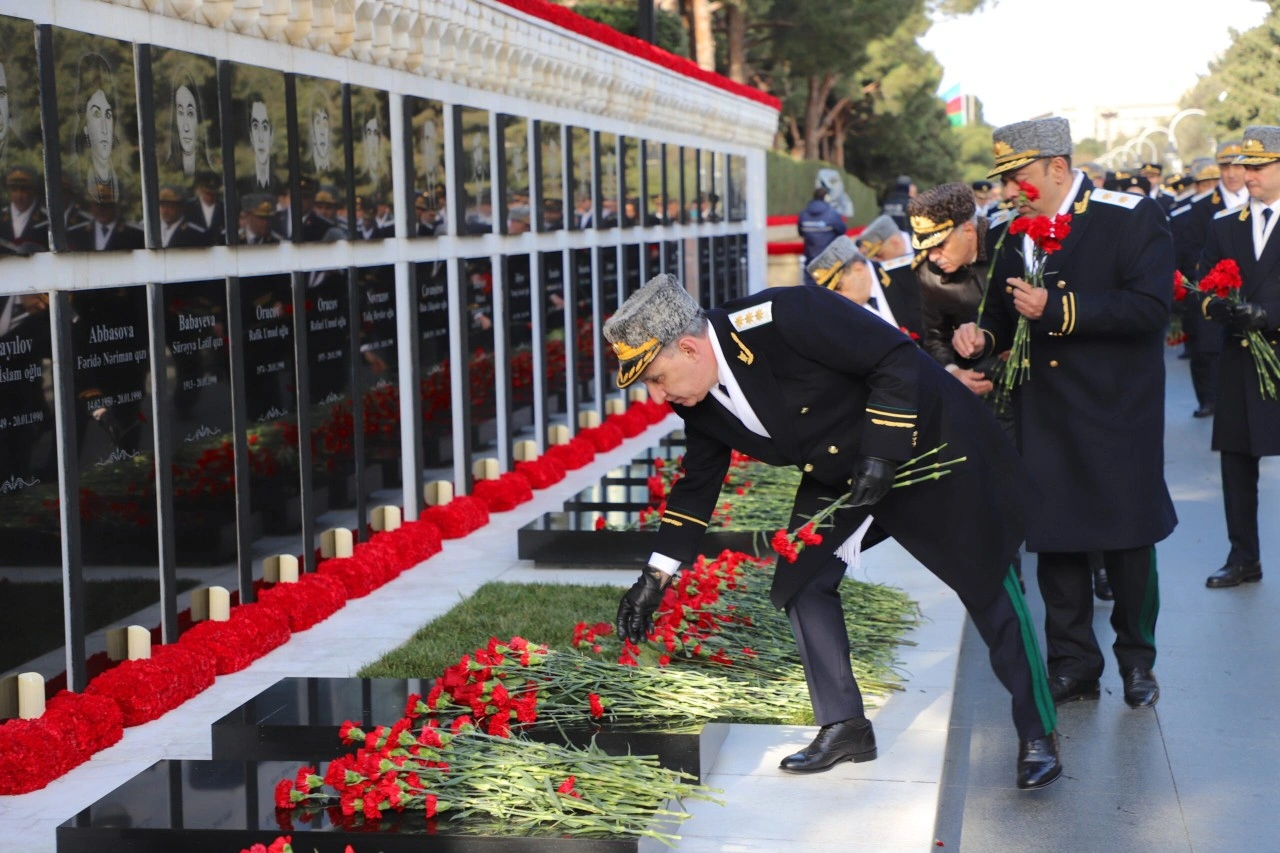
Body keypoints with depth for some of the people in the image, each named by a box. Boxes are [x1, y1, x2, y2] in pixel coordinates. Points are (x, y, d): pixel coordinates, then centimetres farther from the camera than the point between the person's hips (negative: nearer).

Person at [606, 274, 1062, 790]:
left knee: (986, 582, 0)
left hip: (924, 439, -7)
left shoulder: (783, 319, -35)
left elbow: (898, 358, -28)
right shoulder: (698, 402, -10)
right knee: (801, 582, -2)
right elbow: (697, 485, 4)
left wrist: (881, 455, -29)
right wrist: (656, 578, 1)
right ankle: (843, 728, 10)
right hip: (837, 471, 7)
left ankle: (1037, 733, 11)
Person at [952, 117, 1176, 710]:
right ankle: (1072, 665, 18)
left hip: (1117, 415, -4)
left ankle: (1137, 661, 22)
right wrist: (982, 336, -3)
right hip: (1044, 421, 5)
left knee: (1127, 540, 4)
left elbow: (1150, 308, -18)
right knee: (1054, 540, 6)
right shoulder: (1008, 237, 9)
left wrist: (1058, 309, -24)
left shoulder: (1133, 218, -8)